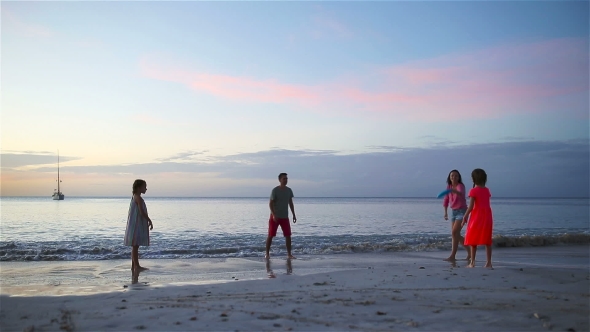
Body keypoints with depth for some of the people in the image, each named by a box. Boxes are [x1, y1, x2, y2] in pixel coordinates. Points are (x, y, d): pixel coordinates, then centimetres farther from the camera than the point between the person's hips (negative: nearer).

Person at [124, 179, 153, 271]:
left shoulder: (135, 197, 16)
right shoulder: (138, 198, -14)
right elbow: (142, 212, -21)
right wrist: (150, 221, -14)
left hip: (136, 225, 10)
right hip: (136, 225, -10)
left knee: (135, 246, 12)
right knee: (135, 246, -7)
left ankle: (134, 266, 16)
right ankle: (136, 266, -4)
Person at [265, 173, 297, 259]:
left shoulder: (289, 190, 5)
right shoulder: (275, 190, -10)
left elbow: (291, 203, 13)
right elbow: (270, 203, -12)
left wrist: (294, 215, 9)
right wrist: (274, 215, -24)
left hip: (285, 217, 4)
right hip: (275, 217, -4)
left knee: (288, 235, 1)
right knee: (270, 235, 0)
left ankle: (289, 254, 8)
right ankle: (267, 253, 10)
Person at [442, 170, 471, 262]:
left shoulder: (461, 186, -14)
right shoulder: (449, 186, 4)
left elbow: (461, 194, -38)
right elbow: (446, 199, 14)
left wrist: (454, 191, -59)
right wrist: (446, 212, 12)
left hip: (462, 211, -7)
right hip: (453, 211, 7)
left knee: (454, 232, -17)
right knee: (456, 234, 11)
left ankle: (452, 256, -15)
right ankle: (469, 250, 29)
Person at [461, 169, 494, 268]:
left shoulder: (473, 191, -10)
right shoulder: (487, 190, 7)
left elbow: (471, 207, -13)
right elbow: (486, 204, 8)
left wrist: (465, 217, -6)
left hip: (476, 216, -5)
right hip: (487, 216, 5)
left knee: (473, 239, 3)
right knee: (487, 240, 7)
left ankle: (472, 262, 3)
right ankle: (488, 262, 7)